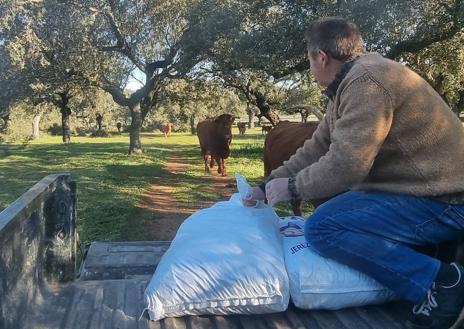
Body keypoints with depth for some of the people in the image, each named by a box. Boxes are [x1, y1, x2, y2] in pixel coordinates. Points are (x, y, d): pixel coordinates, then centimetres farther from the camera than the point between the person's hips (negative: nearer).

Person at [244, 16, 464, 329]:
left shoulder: (366, 80, -20)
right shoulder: (352, 81, 13)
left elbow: (345, 165, -26)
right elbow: (318, 148, 14)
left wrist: (292, 187, -9)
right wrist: (267, 185, 15)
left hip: (438, 201, -11)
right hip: (414, 187, 11)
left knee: (323, 227, -24)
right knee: (328, 198, 21)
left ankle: (438, 280, -13)